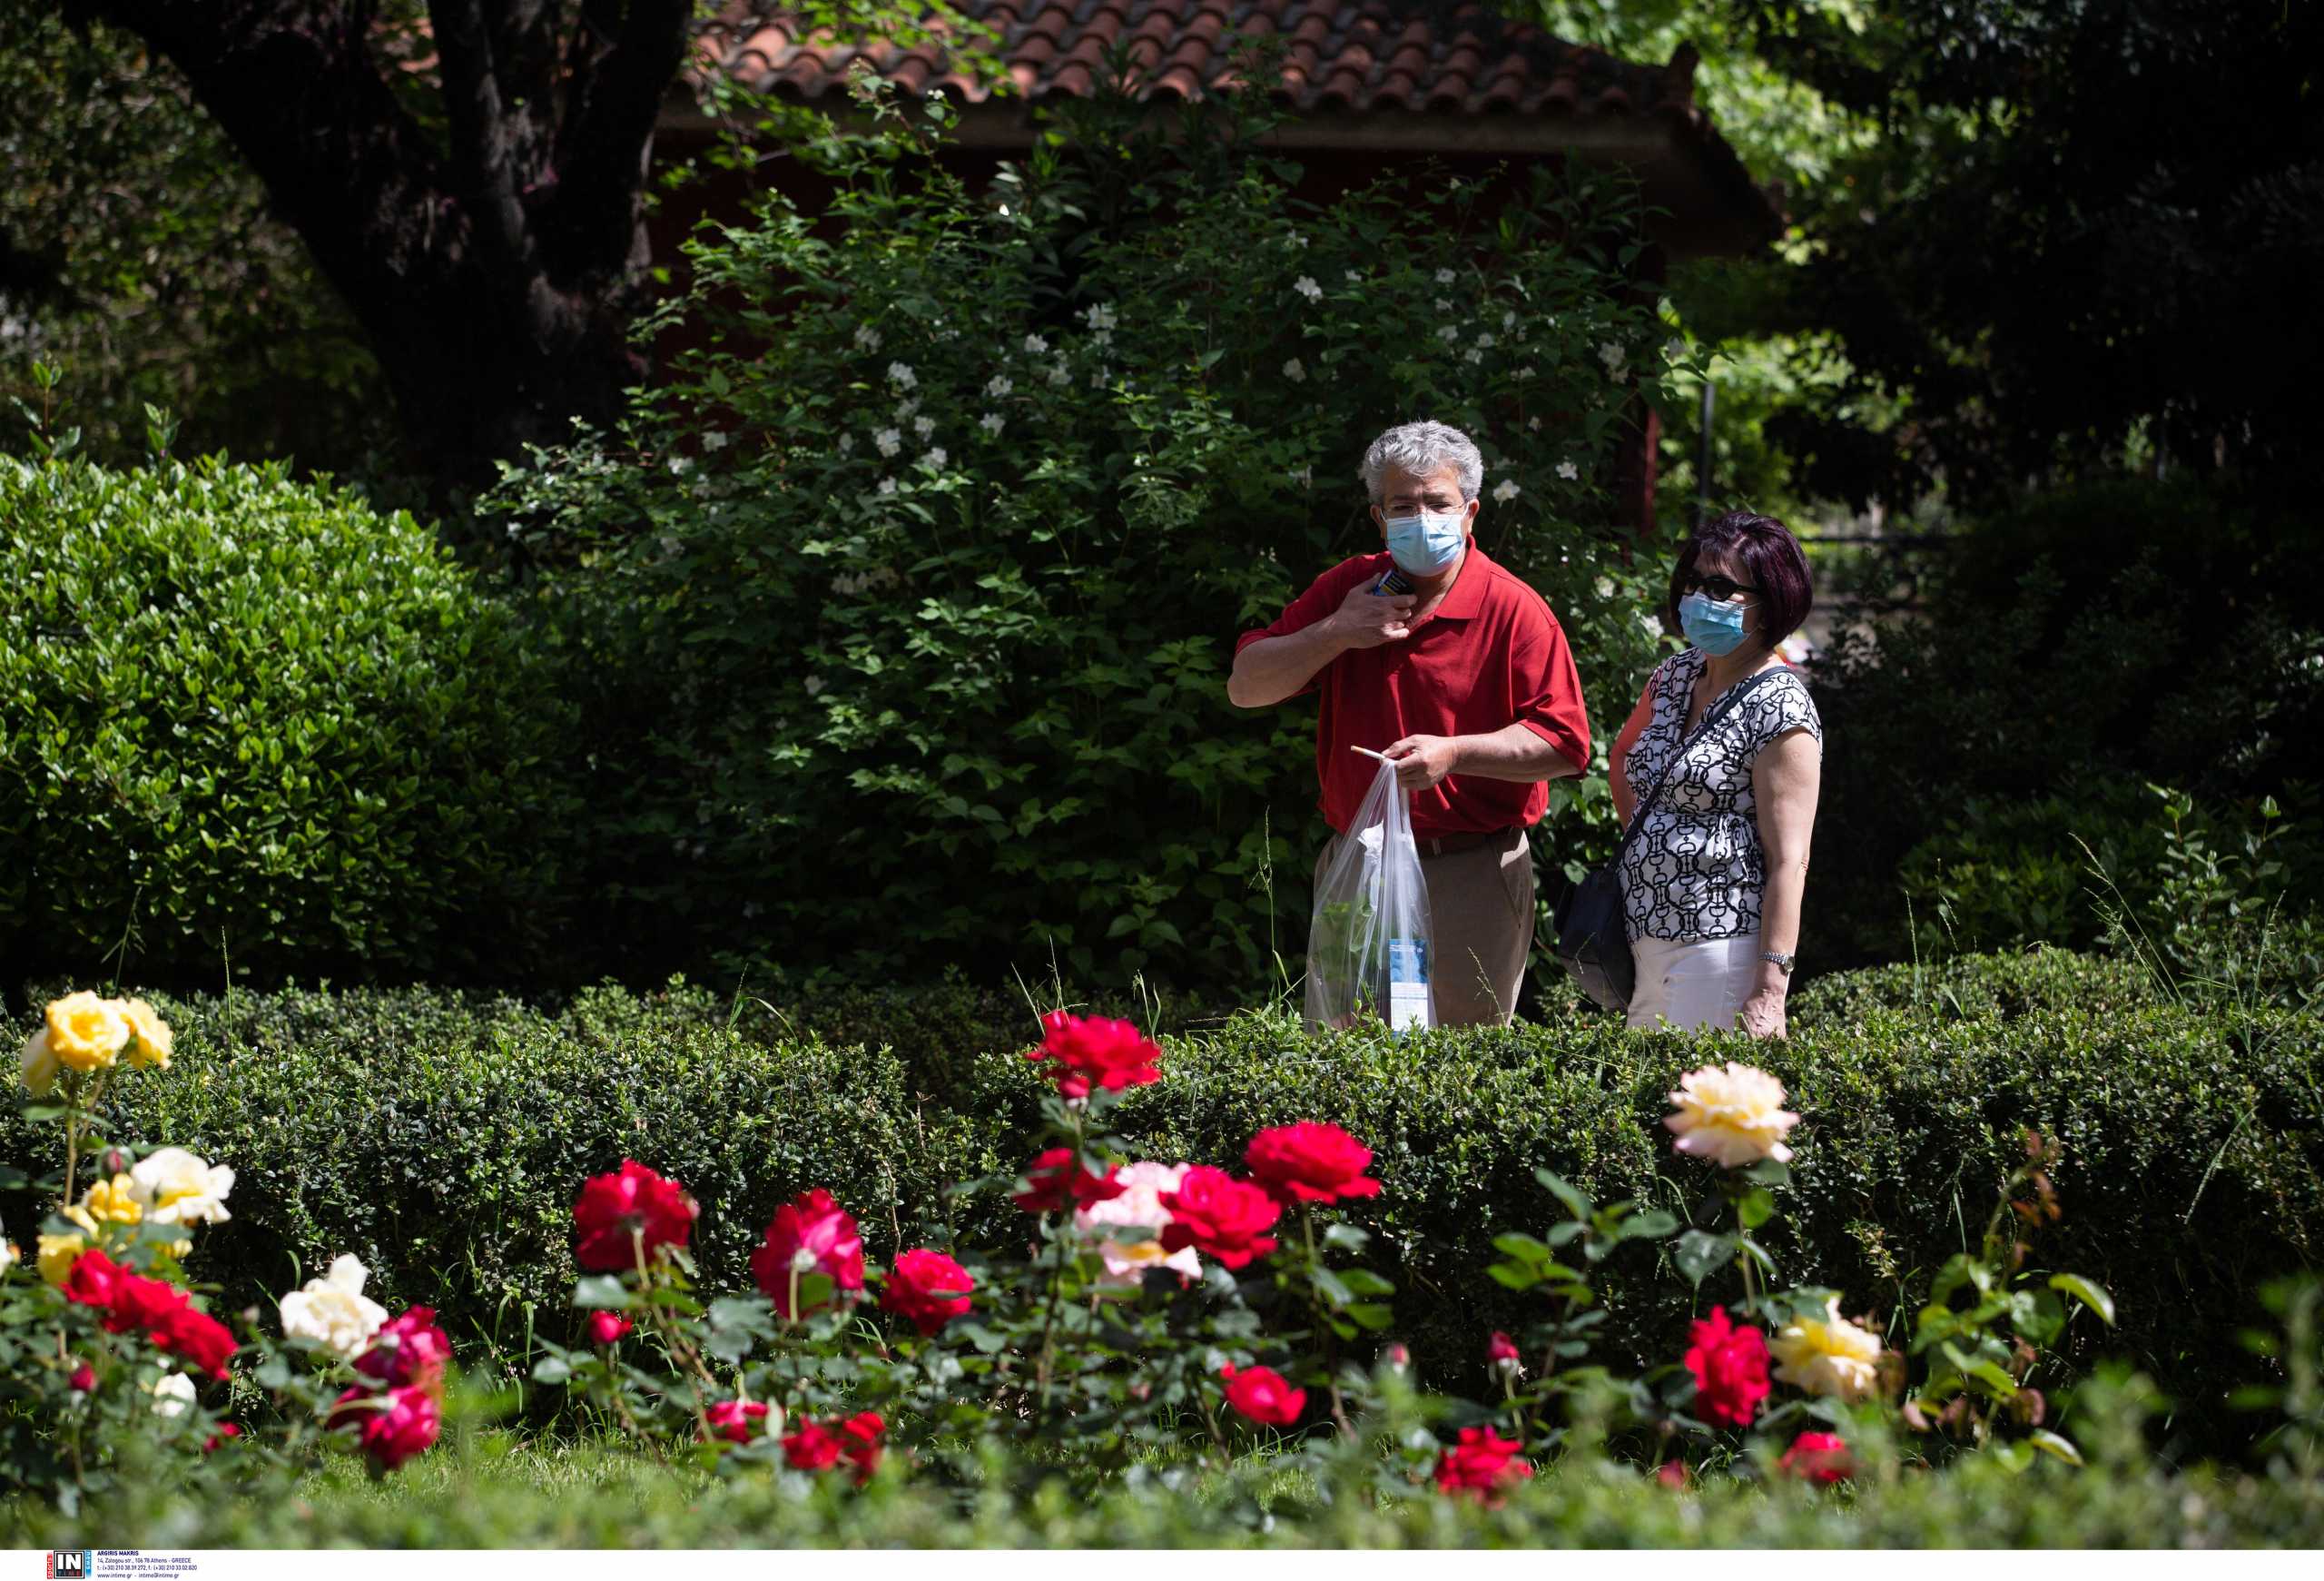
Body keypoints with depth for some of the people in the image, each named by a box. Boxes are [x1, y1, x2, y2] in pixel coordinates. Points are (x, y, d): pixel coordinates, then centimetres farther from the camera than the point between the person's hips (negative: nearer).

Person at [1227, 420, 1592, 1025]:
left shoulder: (1513, 608, -6)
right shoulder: (1346, 590, 8)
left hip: (1472, 878, -4)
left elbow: (1565, 744, -10)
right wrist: (1337, 634, -8)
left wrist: (1455, 753, -21)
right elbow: (1246, 686, 5)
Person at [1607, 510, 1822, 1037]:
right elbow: (1623, 758, 34)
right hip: (1647, 948, 8)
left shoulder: (1779, 708, -11)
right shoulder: (1674, 677, 12)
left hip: (1722, 949, -8)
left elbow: (1788, 860, -16)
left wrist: (1769, 992, -22)